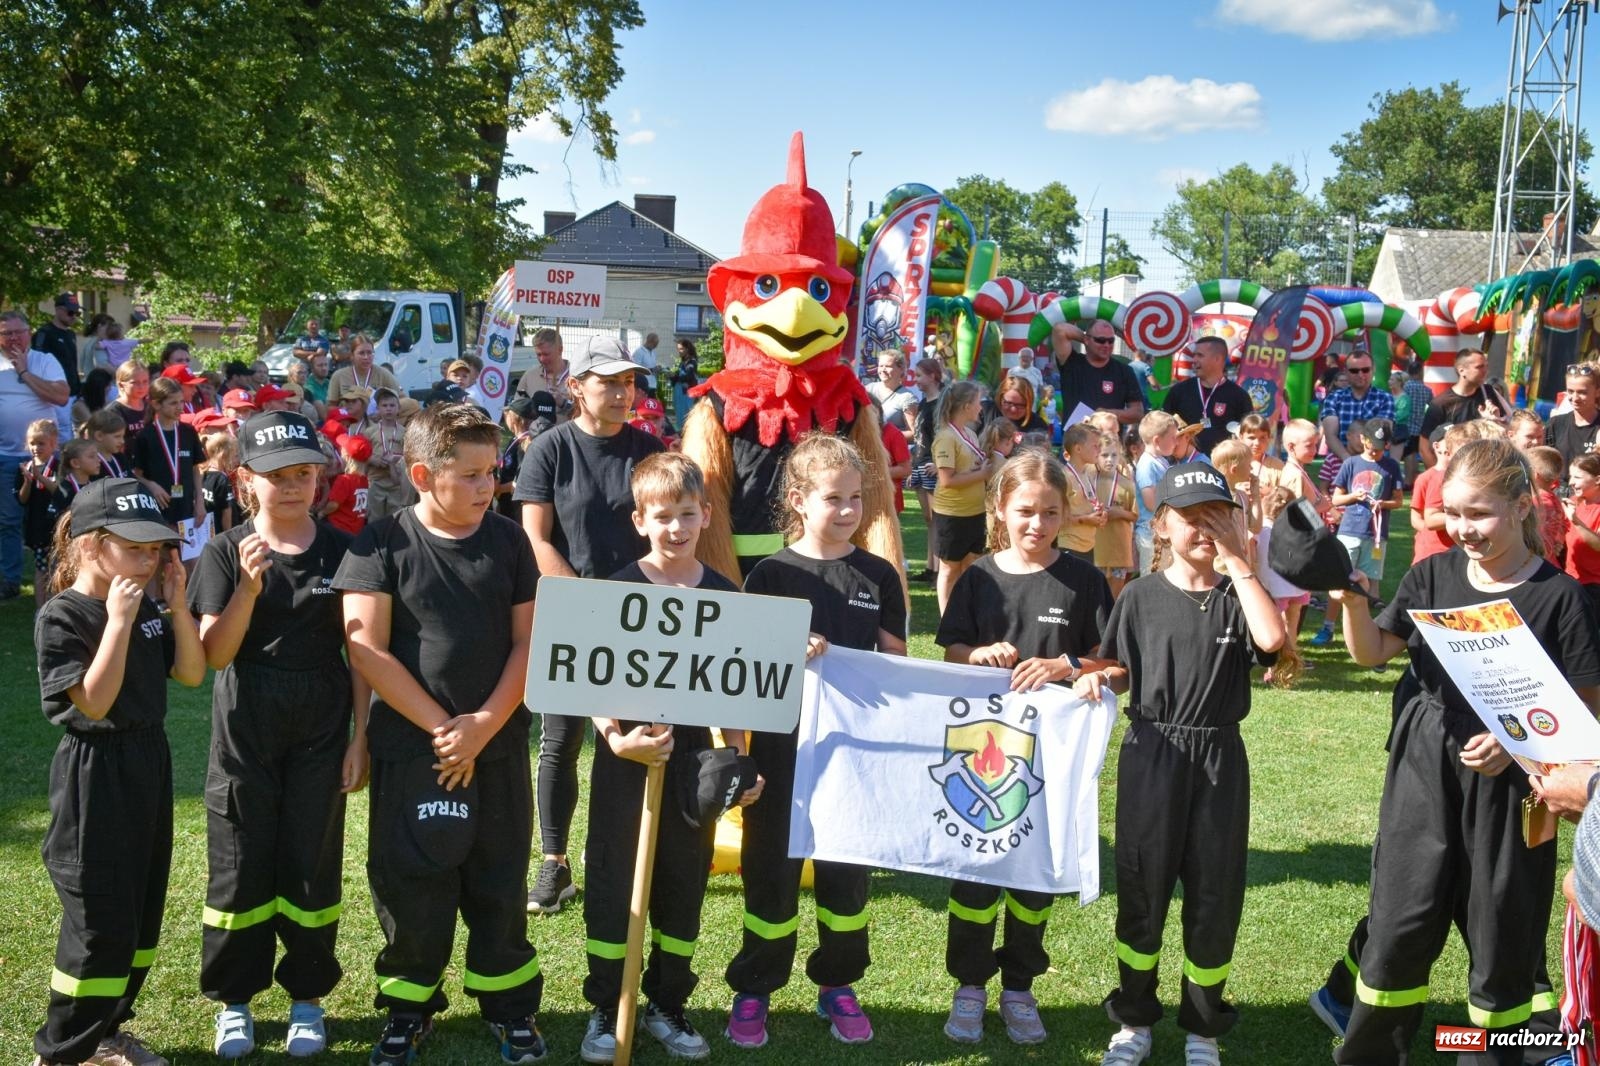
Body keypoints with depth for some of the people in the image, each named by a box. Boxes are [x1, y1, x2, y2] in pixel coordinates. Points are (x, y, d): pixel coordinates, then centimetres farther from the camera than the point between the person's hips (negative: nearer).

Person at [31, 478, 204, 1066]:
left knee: (142, 915, 15)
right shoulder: (61, 617, -16)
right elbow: (94, 702, -23)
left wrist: (176, 606, -6)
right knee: (101, 925, -2)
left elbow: (192, 672, 4)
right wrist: (119, 620, -25)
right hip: (95, 774, -8)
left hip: (150, 763, 8)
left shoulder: (146, 607, 5)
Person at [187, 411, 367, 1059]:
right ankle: (234, 998, 23)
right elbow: (214, 654, -10)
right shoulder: (225, 554, -3)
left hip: (321, 730, 0)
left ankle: (307, 995, 23)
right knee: (240, 865, 6)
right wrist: (249, 587, -24)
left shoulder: (342, 552, -1)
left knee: (312, 865, 7)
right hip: (245, 730, 0)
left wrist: (360, 737, -1)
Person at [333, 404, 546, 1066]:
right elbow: (366, 649, -10)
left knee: (499, 886, 9)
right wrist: (441, 727, -13)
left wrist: (483, 726, -10)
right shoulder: (381, 545, -6)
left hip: (498, 746, 2)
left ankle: (510, 1007, 25)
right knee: (409, 886, 6)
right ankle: (409, 1007, 25)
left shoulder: (508, 542, 2)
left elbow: (527, 642, 2)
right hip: (410, 748, -2)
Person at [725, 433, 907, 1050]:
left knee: (847, 869, 12)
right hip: (782, 748, -2)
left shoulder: (878, 575, 2)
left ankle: (837, 985, 30)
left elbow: (895, 661, 8)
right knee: (771, 868, 8)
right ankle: (753, 989, 23)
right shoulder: (770, 574, -4)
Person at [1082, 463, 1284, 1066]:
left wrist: (1236, 561, -16)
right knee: (1141, 891, 8)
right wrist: (1098, 680, -15)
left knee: (1214, 896, 8)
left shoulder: (1236, 595, -1)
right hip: (1151, 754, 0)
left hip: (1219, 757, 0)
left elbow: (1272, 639, -22)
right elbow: (1120, 671, 8)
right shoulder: (1140, 597, 0)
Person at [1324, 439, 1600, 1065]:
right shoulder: (1434, 576, 2)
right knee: (1401, 922, 7)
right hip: (1425, 775, 3)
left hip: (1509, 783, -2)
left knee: (1501, 935, 9)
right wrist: (1353, 602, -15)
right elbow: (1373, 653, 4)